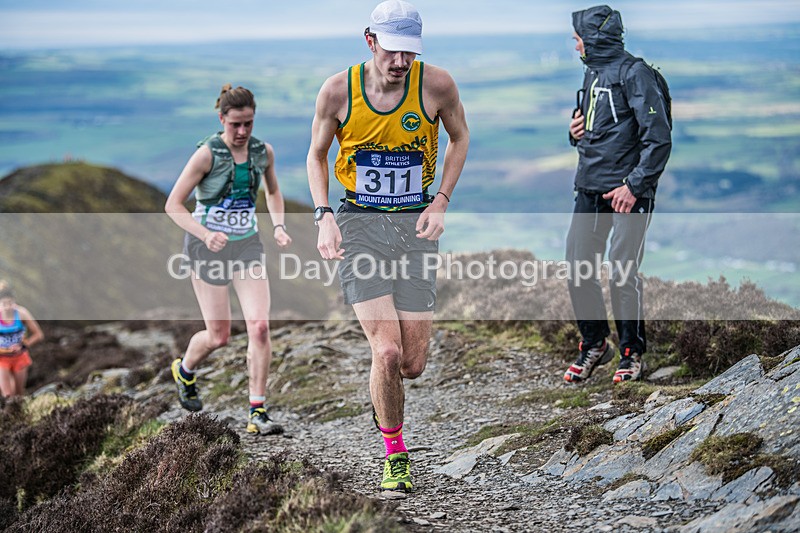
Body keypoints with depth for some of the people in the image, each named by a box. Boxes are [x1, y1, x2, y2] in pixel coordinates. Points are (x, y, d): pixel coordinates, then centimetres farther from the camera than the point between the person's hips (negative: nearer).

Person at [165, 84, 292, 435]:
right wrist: (205, 234, -28)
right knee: (219, 335, 1)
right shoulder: (207, 154, -15)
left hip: (247, 245, 4)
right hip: (207, 247, -4)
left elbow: (273, 192, 19)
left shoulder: (263, 152, -1)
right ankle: (184, 370, 36)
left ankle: (257, 413, -5)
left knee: (260, 327, -12)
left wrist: (279, 226, 1)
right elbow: (172, 205, -14)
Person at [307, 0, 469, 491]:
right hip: (358, 224, -1)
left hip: (416, 226, 1)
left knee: (413, 365, 0)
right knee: (387, 351, -15)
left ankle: (385, 397, 39)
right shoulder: (338, 90, -8)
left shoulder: (437, 85, -8)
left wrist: (441, 202, 0)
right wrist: (324, 216, -6)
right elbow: (317, 155, 8)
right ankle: (395, 455, 8)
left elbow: (460, 137, 11)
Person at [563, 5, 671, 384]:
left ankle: (632, 353, 10)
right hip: (589, 189, 8)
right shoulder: (592, 73, 16)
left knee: (622, 275, -6)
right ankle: (594, 344, 20)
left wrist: (635, 186, -19)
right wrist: (576, 132, 7)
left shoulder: (633, 73, -10)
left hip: (627, 192, -8)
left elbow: (658, 139, -15)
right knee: (578, 270, 4)